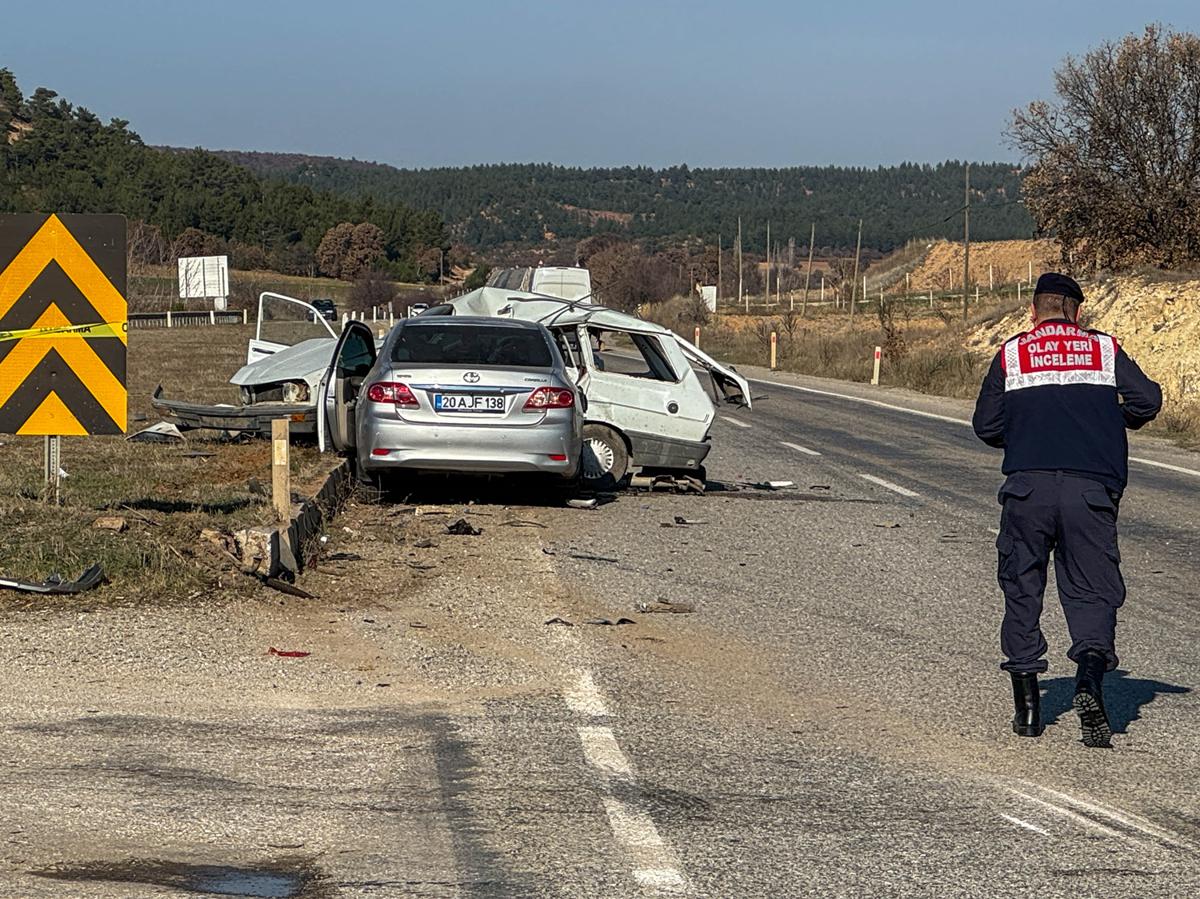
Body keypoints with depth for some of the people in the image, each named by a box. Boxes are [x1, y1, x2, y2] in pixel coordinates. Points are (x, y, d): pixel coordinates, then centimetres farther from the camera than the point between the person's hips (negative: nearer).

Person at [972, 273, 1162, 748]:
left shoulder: (1011, 354, 10)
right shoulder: (1105, 349, 10)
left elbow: (986, 426, 8)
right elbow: (1147, 400, 2)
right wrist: (1120, 419, 23)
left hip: (1027, 486, 0)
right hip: (1091, 489, 0)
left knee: (1021, 588, 12)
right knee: (1092, 590, 5)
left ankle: (1026, 702, 10)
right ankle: (1090, 679, -21)